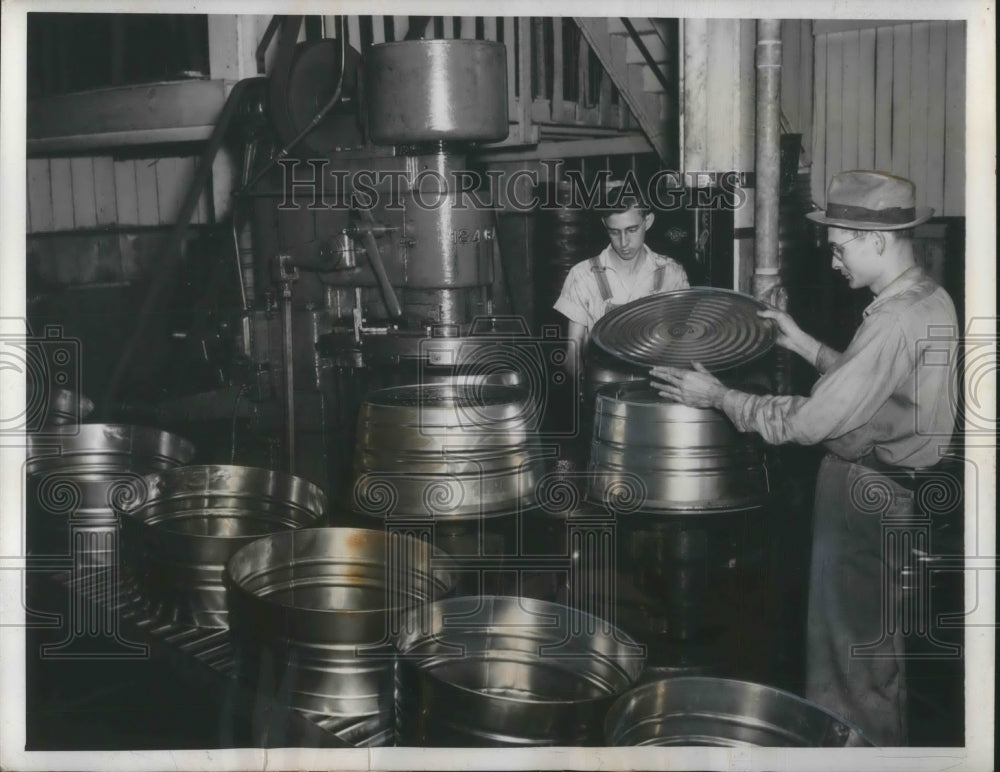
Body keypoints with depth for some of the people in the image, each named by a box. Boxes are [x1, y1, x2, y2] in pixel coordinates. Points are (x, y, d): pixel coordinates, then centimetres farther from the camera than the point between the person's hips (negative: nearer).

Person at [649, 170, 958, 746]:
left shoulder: (896, 320, -26)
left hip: (864, 496, -10)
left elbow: (812, 422, -26)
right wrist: (804, 345, 11)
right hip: (892, 489, 10)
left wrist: (720, 397, -17)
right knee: (873, 644, 23)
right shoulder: (931, 299, 5)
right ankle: (881, 742, 39)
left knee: (850, 650, 5)